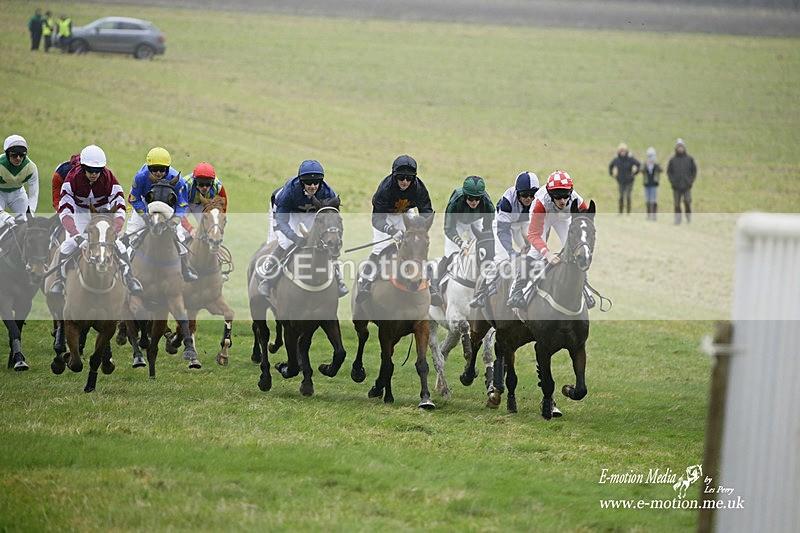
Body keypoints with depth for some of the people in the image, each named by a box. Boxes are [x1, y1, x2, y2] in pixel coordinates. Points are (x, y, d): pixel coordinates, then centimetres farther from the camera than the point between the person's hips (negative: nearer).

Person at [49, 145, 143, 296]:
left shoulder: (109, 179, -27)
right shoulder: (73, 178, -29)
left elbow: (119, 211, -28)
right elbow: (64, 211, -34)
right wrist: (76, 234, -49)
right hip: (80, 213, 0)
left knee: (117, 244, -15)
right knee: (70, 243, -19)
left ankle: (129, 278, -1)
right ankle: (59, 279, -3)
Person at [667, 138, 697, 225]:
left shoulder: (689, 159, 4)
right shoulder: (672, 160, 5)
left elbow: (694, 171, 7)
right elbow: (669, 171, 8)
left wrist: (691, 181, -4)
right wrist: (672, 181, -5)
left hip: (686, 186, -1)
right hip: (676, 186, 1)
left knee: (687, 202, -8)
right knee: (677, 204, 0)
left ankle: (688, 217, 12)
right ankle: (677, 220, 5)